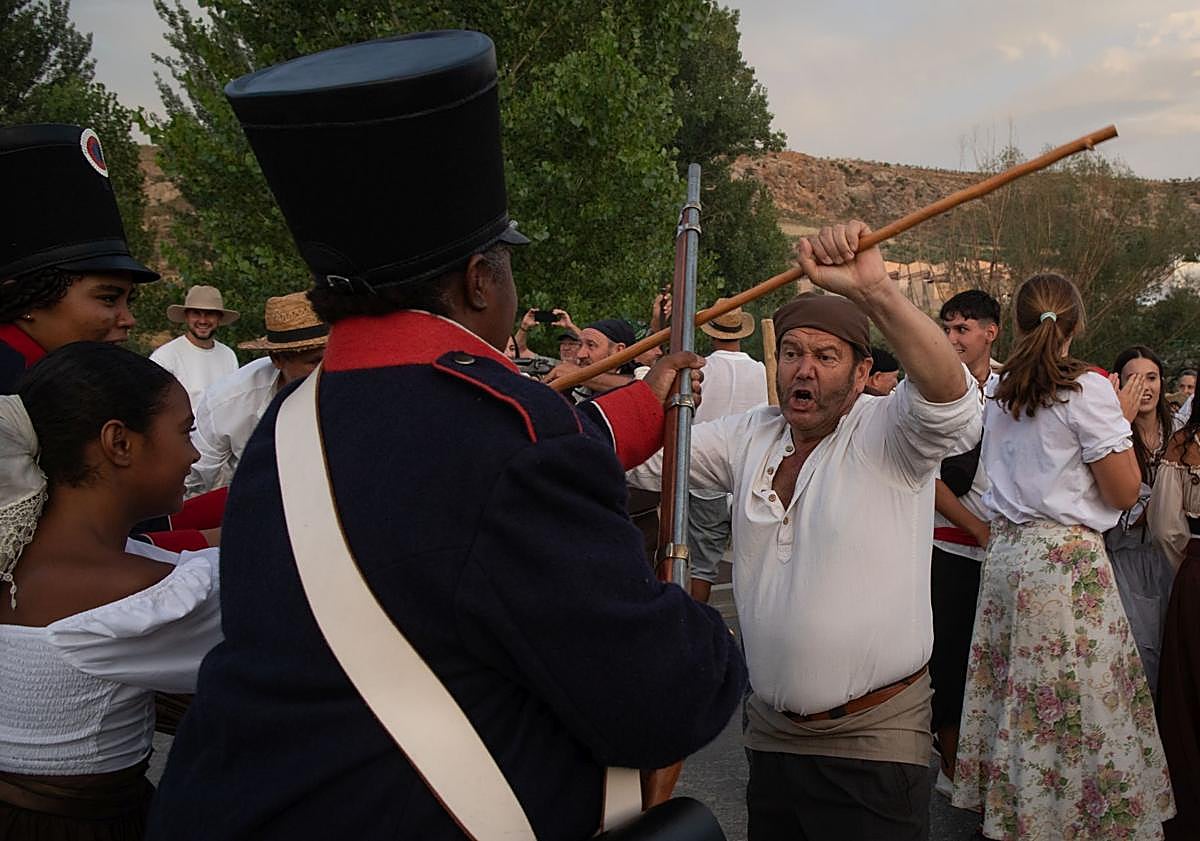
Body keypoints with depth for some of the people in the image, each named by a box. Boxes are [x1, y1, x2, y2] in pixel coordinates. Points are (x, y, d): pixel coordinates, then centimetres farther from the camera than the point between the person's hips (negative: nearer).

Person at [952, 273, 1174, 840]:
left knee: (1014, 691, 14)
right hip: (1066, 558, -6)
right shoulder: (1087, 389, -11)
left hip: (1006, 550, 7)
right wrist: (1120, 418, 4)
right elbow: (1123, 491, -9)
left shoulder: (998, 392, 8)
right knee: (1078, 701, 2)